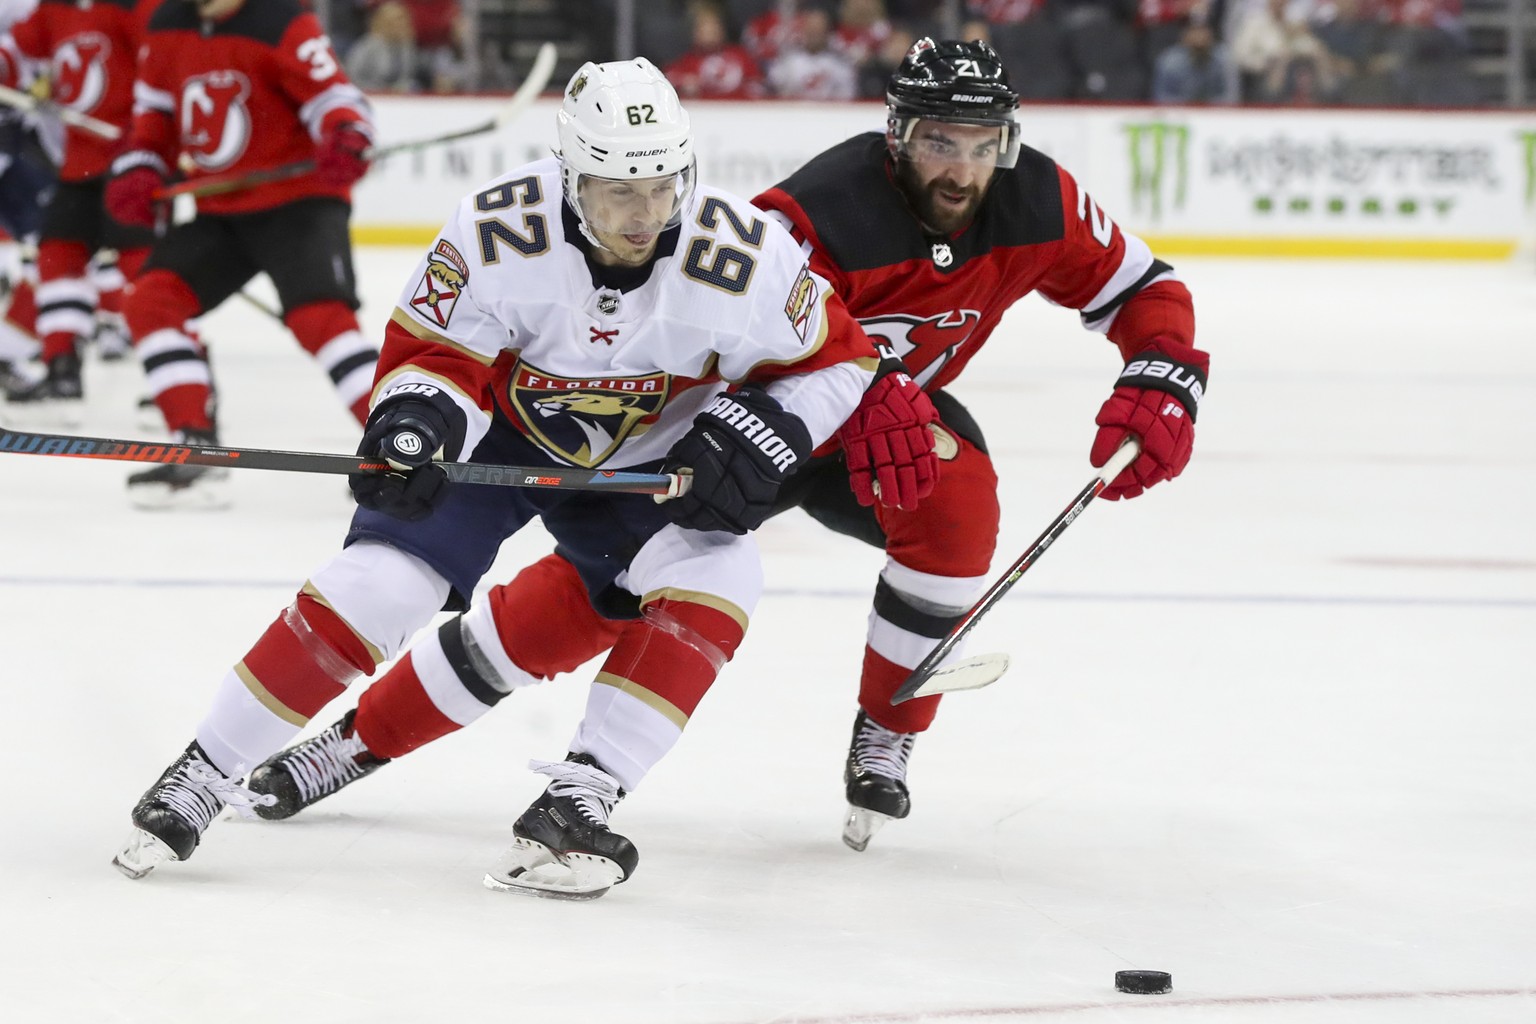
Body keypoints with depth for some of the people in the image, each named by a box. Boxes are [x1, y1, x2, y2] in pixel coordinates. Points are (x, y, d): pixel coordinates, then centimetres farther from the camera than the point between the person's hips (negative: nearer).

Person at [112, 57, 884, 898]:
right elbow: (430, 350, -18)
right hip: (500, 433, -1)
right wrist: (414, 418, -39)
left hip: (644, 464, 2)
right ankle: (200, 778, -4)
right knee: (376, 583, -17)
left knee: (716, 573, -25)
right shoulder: (498, 235, -31)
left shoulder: (742, 259, -28)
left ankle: (580, 800, -21)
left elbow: (834, 361, -12)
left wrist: (757, 433, -26)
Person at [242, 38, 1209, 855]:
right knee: (595, 583, -14)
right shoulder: (820, 216, -33)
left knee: (958, 504, -31)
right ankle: (362, 737, -1)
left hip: (899, 412, 4)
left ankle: (885, 742, -9)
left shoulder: (1037, 203, -17)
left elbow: (1146, 291, -4)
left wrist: (1161, 384, -23)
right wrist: (864, 401, -56)